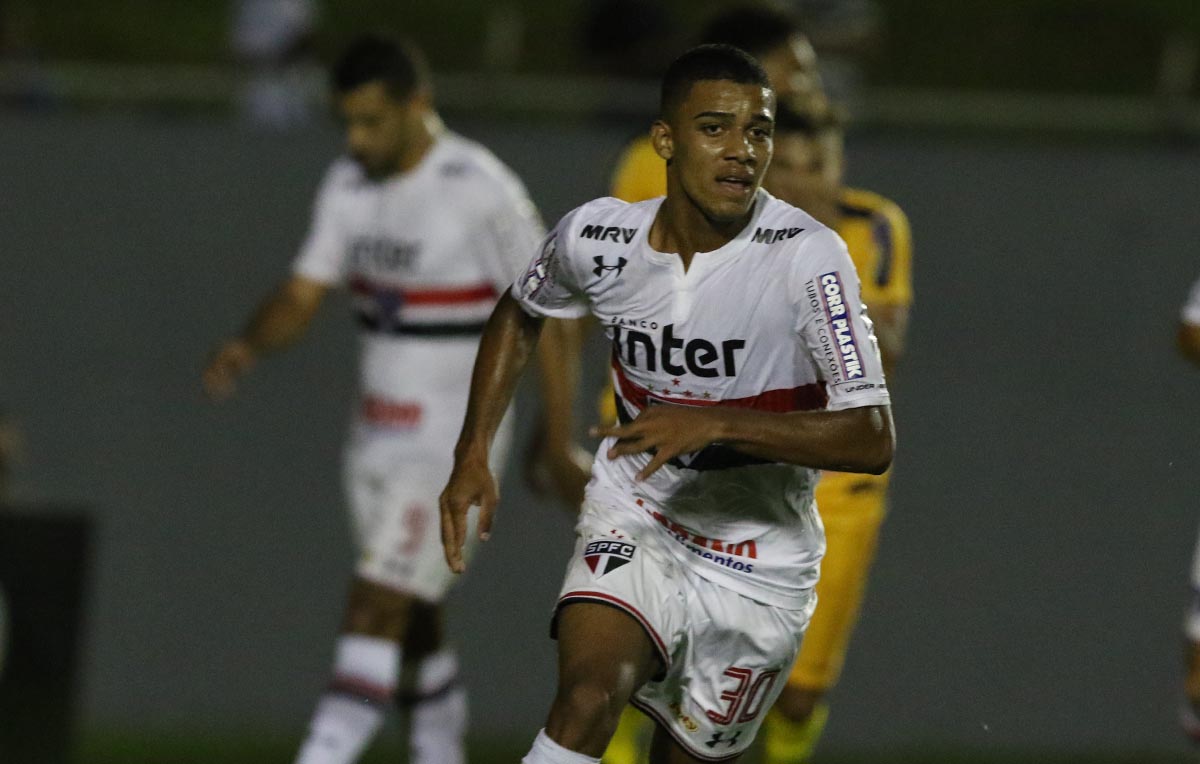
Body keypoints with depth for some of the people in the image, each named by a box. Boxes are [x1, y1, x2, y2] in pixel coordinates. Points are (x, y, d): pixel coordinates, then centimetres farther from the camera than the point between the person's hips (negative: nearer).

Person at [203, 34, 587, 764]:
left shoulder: (481, 191, -16)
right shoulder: (350, 186, 4)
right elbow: (304, 294, 5)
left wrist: (560, 444, -11)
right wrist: (248, 344, -17)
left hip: (453, 436, -7)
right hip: (378, 429, 7)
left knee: (377, 606, -16)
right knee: (412, 621, 13)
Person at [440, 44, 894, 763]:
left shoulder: (807, 257, -22)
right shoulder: (597, 237, -10)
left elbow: (871, 439, -27)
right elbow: (520, 316, 14)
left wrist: (715, 424, -36)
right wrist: (474, 454, 4)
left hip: (761, 559, -1)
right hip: (632, 521, 1)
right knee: (587, 701, -26)